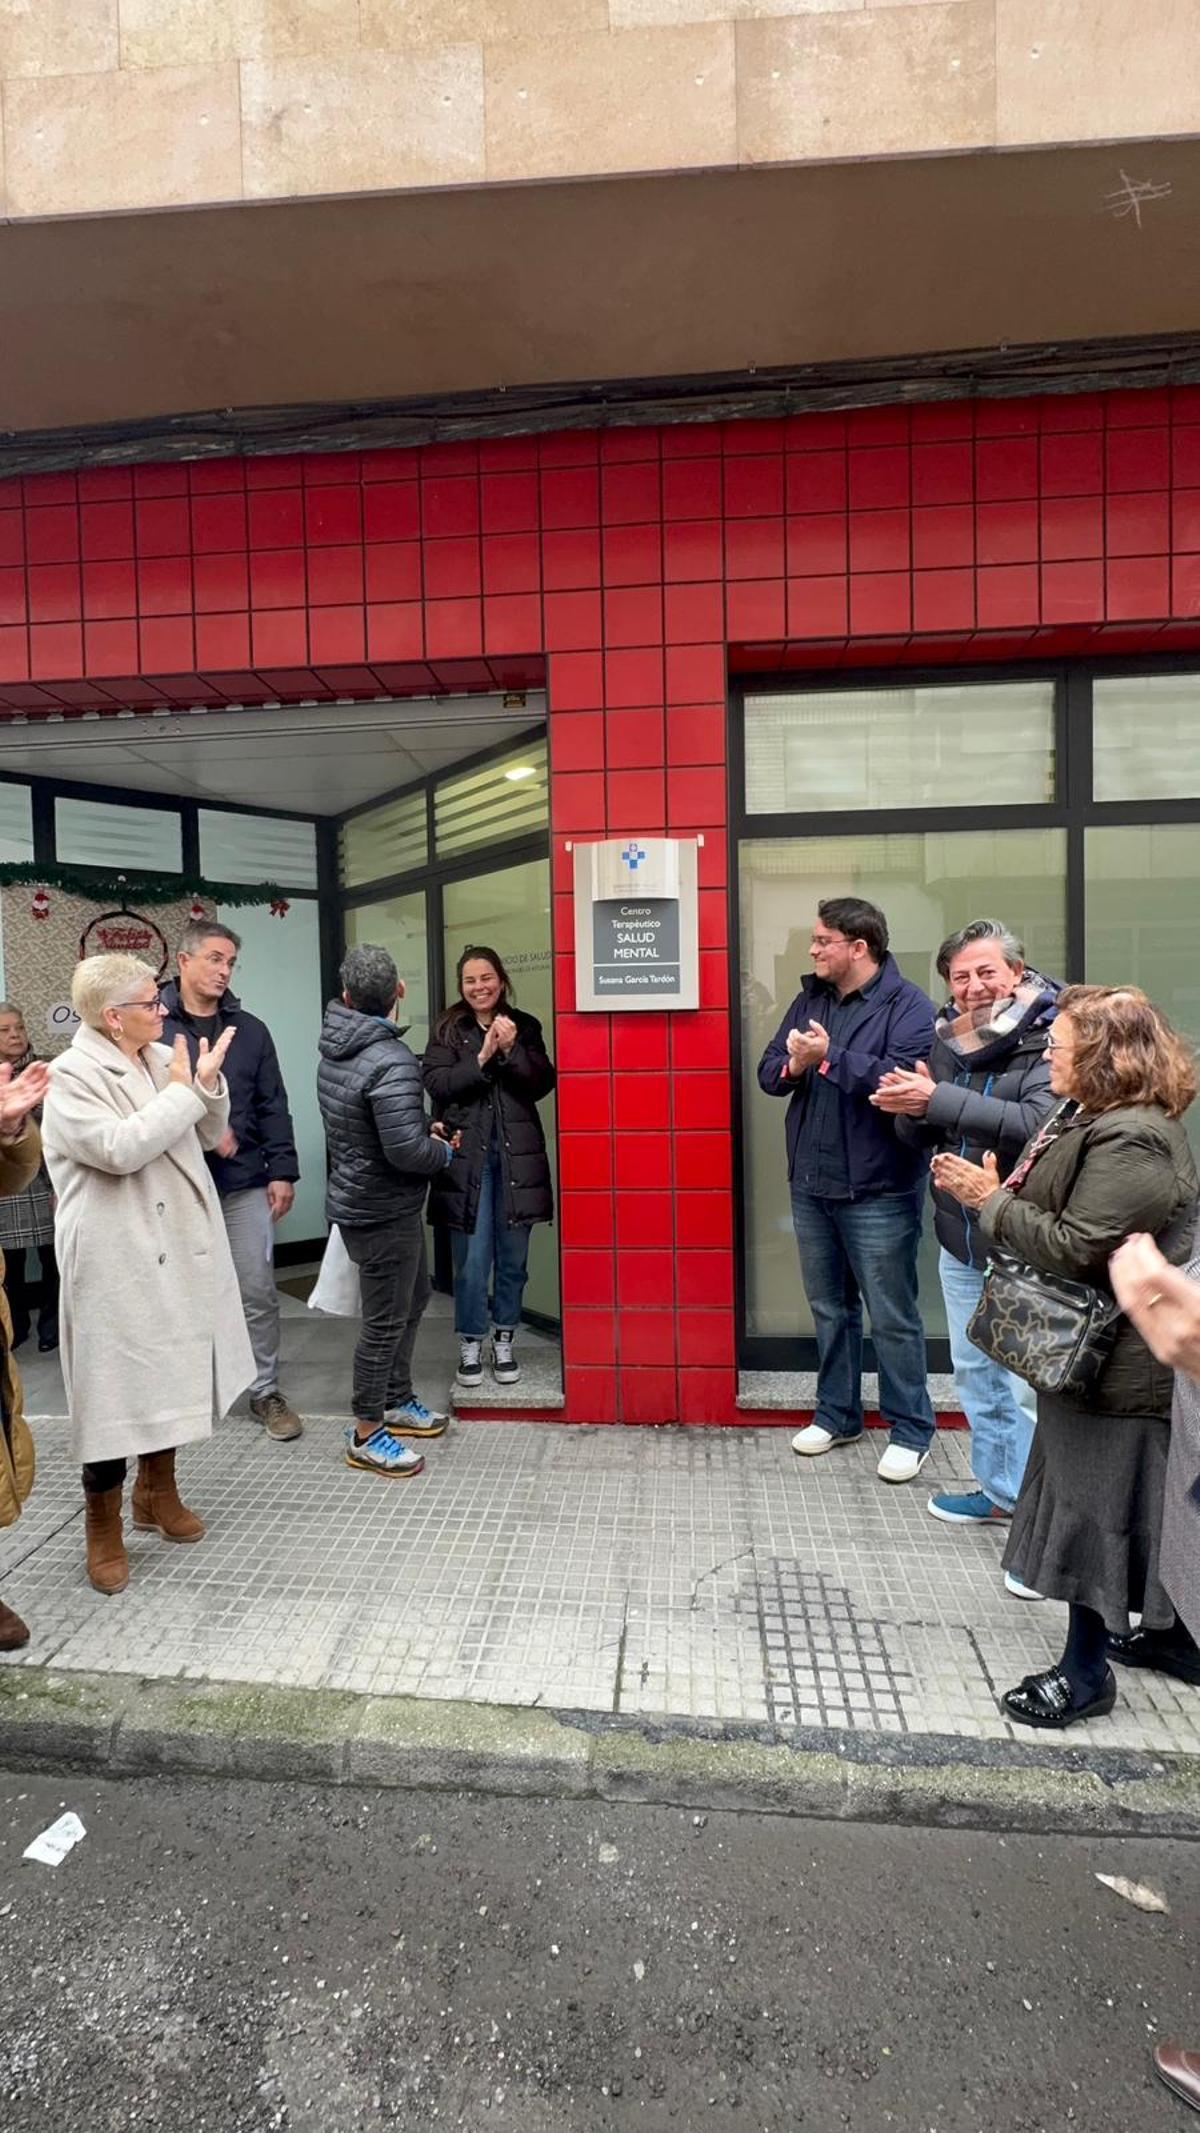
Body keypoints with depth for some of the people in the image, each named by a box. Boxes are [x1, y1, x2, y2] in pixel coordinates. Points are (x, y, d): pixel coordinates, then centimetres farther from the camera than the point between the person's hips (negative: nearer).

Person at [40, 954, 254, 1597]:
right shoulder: (71, 1075, -13)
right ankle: (103, 1526, 26)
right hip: (116, 1261, -7)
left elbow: (209, 1134, 11)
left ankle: (157, 1489, 41)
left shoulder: (163, 1058, 6)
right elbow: (119, 1148, -26)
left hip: (177, 1249, 7)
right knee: (116, 1387, 4)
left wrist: (209, 1084, -7)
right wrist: (183, 1091, -18)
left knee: (170, 1374, 19)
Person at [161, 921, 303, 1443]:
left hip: (244, 1183, 2)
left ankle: (266, 1391, 21)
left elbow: (273, 1107, 6)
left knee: (258, 1292, 6)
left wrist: (282, 1172, 1)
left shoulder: (250, 1030, 7)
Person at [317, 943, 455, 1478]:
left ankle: (396, 1400, 38)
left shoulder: (335, 1052, 4)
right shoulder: (391, 1061, -25)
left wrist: (424, 1130, 8)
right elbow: (407, 1151, -29)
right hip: (383, 1211, -9)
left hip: (359, 1198, 9)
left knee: (413, 1298, 23)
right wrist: (443, 1150, -8)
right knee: (385, 1321, 4)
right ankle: (366, 1435, 19)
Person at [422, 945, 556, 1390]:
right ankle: (470, 1345, 19)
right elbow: (436, 1084, -9)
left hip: (516, 1155, 2)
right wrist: (482, 1059, -18)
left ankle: (504, 1341, 26)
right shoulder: (448, 1031, 4)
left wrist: (510, 1051, -15)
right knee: (472, 1259, 1)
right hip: (466, 1156, -2)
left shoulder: (525, 1027, 8)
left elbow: (542, 1084, -1)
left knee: (513, 1256, 9)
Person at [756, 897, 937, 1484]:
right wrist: (792, 1067, -15)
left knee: (892, 1318, 6)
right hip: (811, 1186, 7)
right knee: (829, 1308, 19)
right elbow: (767, 1071, 6)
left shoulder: (908, 1007, -12)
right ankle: (837, 1415, 35)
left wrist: (830, 1057, -23)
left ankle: (911, 1431, 24)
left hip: (878, 1192, -6)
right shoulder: (810, 999, 9)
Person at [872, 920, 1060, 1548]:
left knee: (1028, 1387, -1)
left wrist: (938, 1100, -29)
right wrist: (908, 1108, -13)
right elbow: (917, 1137, 9)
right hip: (960, 1240, 7)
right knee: (975, 1375, 20)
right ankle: (999, 1491, 39)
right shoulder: (947, 1039, 5)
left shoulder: (1051, 1036, -14)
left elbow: (1037, 1122, -30)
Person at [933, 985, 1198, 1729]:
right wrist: (991, 1193, -3)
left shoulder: (1132, 1141, -25)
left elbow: (1077, 1248, -27)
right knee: (1082, 1500, 23)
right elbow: (1052, 1213, 12)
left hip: (1113, 1361, -10)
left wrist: (993, 1202, -17)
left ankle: (1087, 1673, 22)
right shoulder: (1089, 1119, 8)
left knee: (1094, 1509, 4)